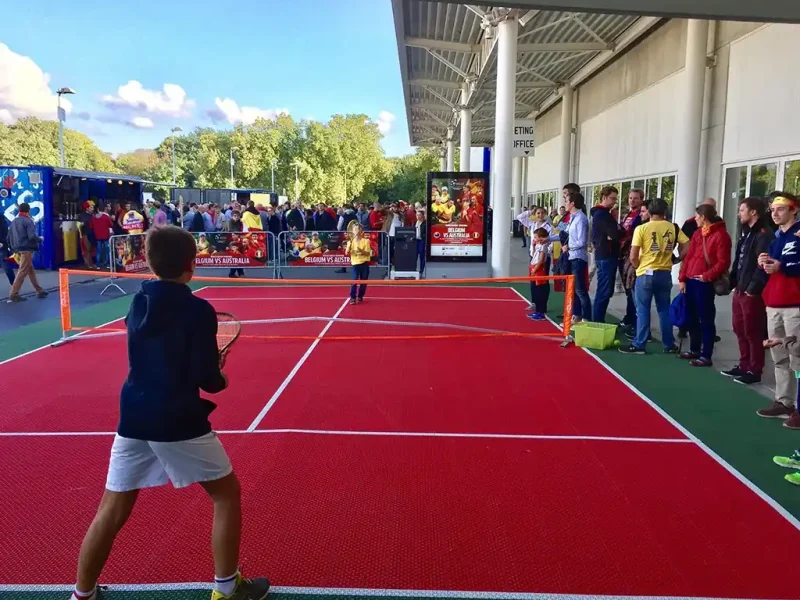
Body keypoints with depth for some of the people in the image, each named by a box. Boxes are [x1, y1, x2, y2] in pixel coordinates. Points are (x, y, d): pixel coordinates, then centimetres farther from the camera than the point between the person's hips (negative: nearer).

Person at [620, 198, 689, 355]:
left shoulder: (642, 228, -8)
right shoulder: (674, 228, 3)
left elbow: (633, 257, -11)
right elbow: (686, 247, -1)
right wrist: (672, 260, 11)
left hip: (646, 274, -3)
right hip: (665, 274, 4)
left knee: (642, 310, 3)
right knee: (664, 309, 13)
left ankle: (639, 345, 5)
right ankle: (669, 345, 18)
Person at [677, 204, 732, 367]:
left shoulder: (721, 235, -9)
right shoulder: (697, 233, 14)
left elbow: (723, 262, -13)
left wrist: (707, 276, -18)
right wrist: (682, 278, 8)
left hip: (705, 284, -7)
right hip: (690, 281, 8)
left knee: (706, 320, -1)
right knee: (692, 318, 14)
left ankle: (706, 356, 5)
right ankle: (694, 350, 27)